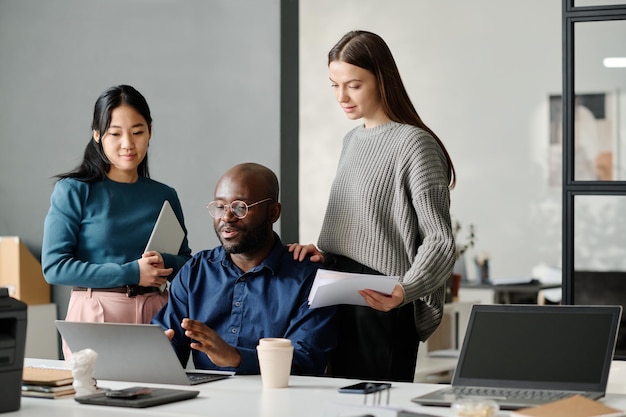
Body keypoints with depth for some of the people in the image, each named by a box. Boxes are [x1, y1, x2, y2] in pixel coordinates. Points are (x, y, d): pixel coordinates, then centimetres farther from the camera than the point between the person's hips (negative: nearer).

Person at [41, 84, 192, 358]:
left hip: (154, 315, 3)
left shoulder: (165, 196, 8)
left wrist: (165, 264, -10)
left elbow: (186, 262, 14)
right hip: (94, 314, -3)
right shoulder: (72, 191, -2)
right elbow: (54, 267, -9)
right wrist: (131, 273, -13)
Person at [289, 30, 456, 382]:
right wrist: (324, 254, 3)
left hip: (383, 304, -8)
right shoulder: (352, 140, 15)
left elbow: (440, 241, -14)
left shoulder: (414, 144, -10)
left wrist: (405, 291, -29)